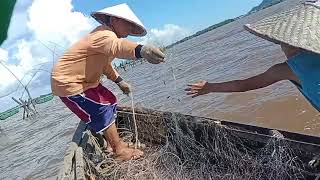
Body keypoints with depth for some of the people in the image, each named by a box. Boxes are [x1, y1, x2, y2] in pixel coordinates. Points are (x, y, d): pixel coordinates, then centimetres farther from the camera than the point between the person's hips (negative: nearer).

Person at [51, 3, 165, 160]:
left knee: (110, 101, 10)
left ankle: (116, 142, 21)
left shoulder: (105, 35, 11)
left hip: (84, 82, 10)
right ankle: (120, 151, 0)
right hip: (68, 83, -10)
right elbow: (117, 46, -50)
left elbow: (105, 63, 23)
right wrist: (140, 50, -69)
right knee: (101, 112, -13)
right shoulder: (104, 34, -24)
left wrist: (119, 81, 18)